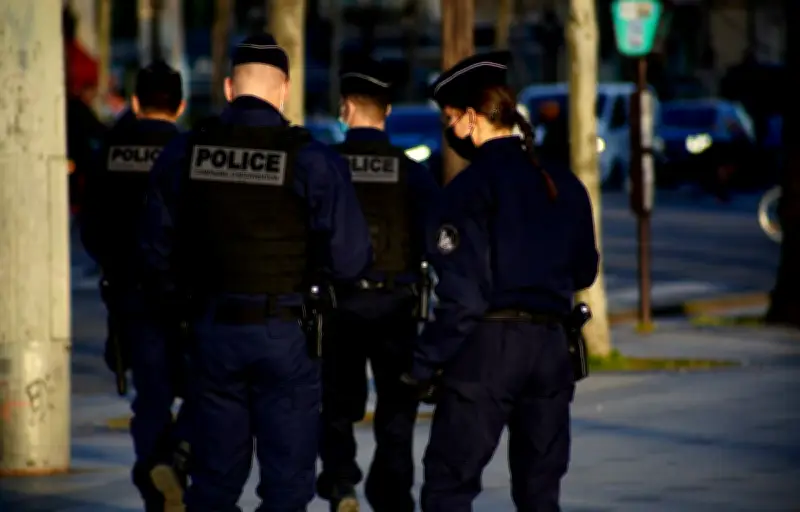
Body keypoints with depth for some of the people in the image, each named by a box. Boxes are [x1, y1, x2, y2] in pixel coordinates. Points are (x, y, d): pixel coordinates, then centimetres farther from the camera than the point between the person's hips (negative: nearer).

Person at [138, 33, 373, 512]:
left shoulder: (182, 154, 0)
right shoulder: (313, 161, -10)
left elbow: (158, 248, 7)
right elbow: (349, 258, -12)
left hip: (212, 328, 3)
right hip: (286, 334, -3)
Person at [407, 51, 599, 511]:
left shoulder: (472, 187, -11)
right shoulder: (565, 185, 9)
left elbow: (462, 293, -15)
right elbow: (583, 272, 18)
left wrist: (425, 365, -10)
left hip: (486, 350, -6)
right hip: (551, 347, 6)